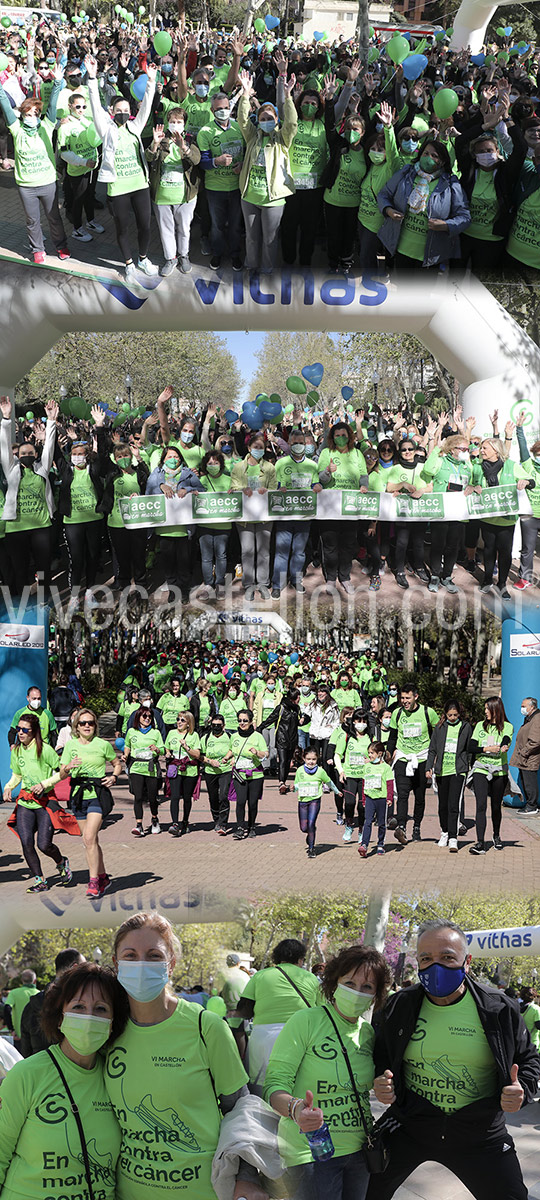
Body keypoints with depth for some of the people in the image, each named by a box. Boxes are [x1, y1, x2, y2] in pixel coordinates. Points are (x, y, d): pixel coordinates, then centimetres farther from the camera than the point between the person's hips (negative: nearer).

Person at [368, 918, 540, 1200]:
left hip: (477, 1132, -1)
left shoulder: (500, 1009, -7)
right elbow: (380, 1055, 12)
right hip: (408, 1125, 1)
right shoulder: (400, 1006, -2)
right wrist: (381, 1081, -9)